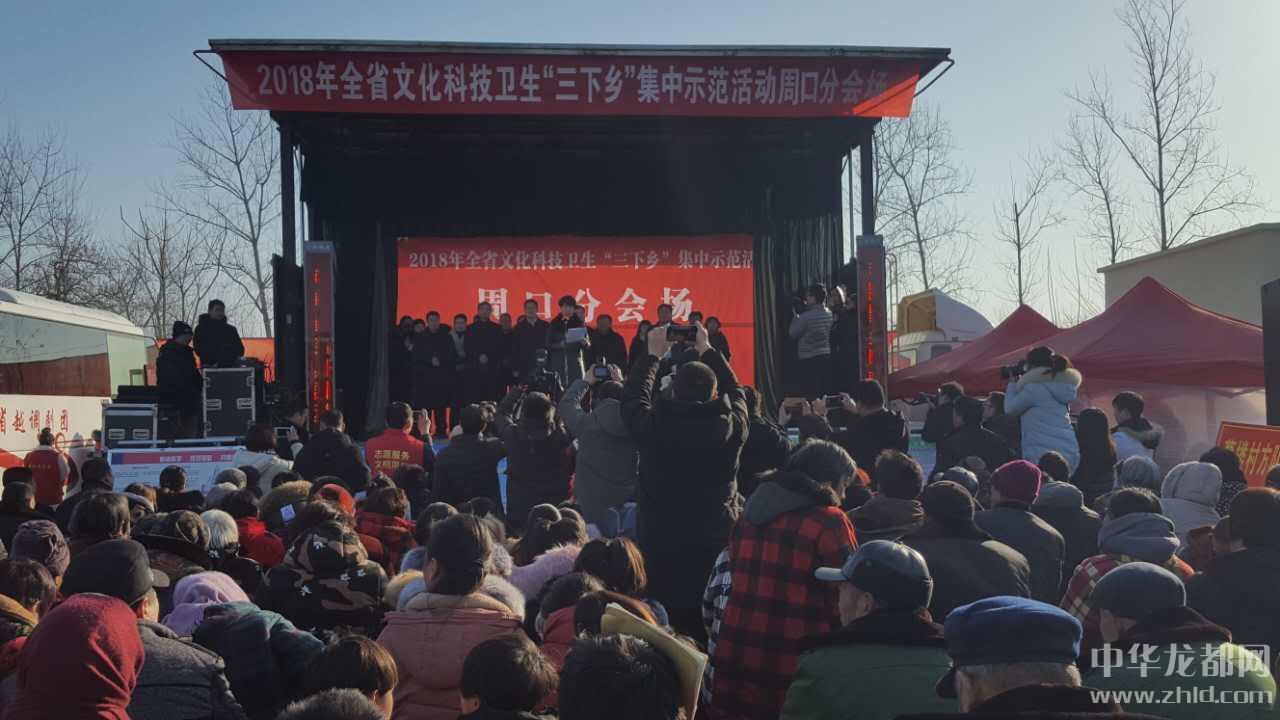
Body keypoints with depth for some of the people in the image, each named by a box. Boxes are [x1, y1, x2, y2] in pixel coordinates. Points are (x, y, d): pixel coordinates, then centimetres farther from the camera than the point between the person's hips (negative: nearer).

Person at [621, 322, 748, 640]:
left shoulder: (653, 427, -9)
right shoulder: (731, 427, -6)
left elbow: (632, 397, 13)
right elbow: (735, 391, 16)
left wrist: (653, 354, 23)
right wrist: (707, 351, 27)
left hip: (659, 546, 0)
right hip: (716, 545, 1)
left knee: (663, 624, 6)